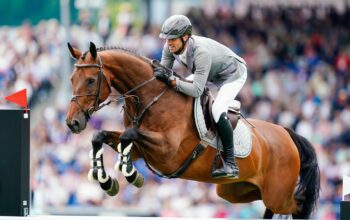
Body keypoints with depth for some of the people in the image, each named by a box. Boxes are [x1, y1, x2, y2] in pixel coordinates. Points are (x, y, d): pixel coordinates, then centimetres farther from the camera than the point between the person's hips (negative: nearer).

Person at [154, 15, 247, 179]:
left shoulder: (201, 52, -42)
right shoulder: (170, 47, -20)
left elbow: (197, 91, -43)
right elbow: (164, 71, -8)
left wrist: (171, 79, -48)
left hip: (233, 74, -9)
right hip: (211, 74, 9)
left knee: (217, 109, -28)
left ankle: (230, 164, -26)